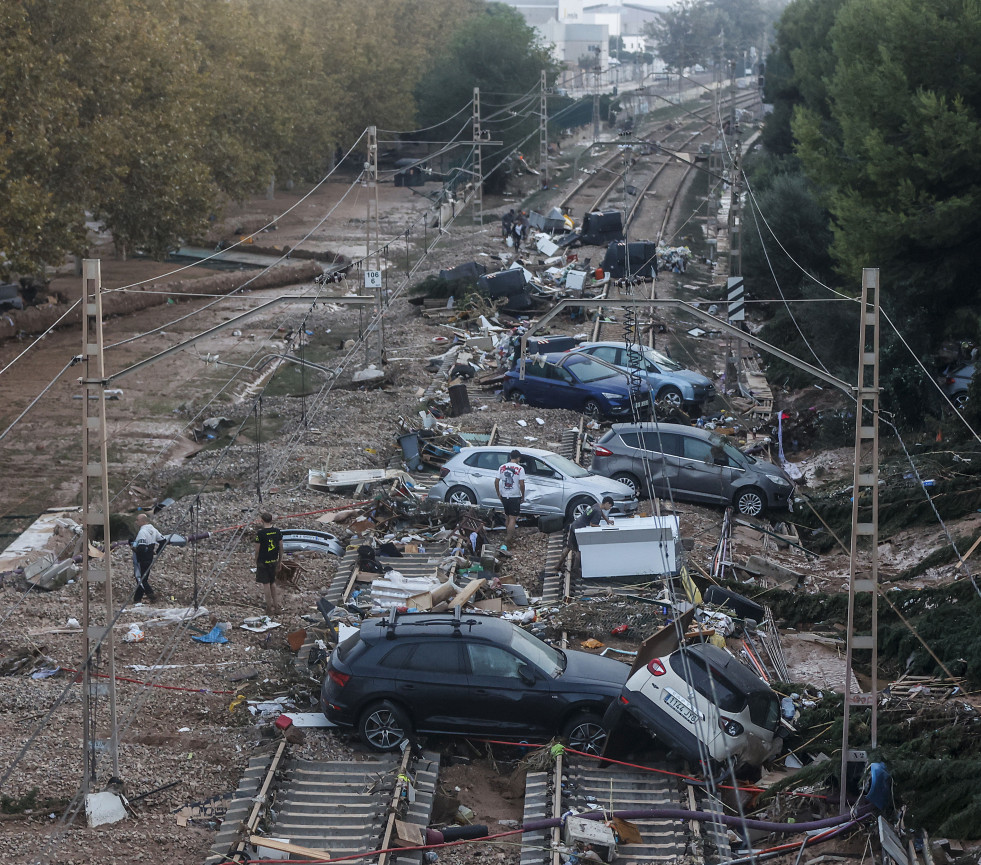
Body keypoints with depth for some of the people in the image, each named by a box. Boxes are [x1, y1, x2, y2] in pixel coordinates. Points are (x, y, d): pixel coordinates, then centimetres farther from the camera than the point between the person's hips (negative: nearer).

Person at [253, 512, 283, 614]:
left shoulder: (260, 533, -17)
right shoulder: (277, 531, -3)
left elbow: (257, 550, -11)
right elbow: (281, 547, 4)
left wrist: (256, 562, 4)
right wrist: (279, 561, 16)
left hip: (263, 562, -5)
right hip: (273, 561, 5)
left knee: (266, 584, 4)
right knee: (272, 582, 20)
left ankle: (269, 608, 9)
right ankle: (275, 605, 28)